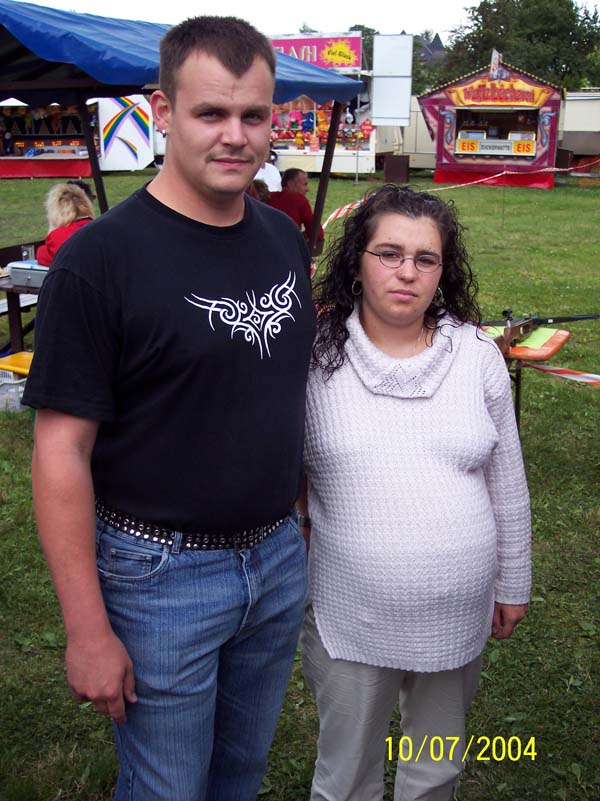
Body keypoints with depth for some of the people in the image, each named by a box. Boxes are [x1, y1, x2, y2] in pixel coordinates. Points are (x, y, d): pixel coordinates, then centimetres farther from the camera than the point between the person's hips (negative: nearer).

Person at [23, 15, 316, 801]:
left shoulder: (285, 239, 2)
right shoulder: (99, 258, -18)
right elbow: (61, 451, -17)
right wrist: (88, 631, -16)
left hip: (279, 556, 6)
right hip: (162, 574, -5)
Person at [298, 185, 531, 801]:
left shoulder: (477, 354, -3)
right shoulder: (316, 357, -10)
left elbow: (507, 484, 5)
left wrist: (512, 584, 10)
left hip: (458, 618, 2)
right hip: (348, 618, -2)